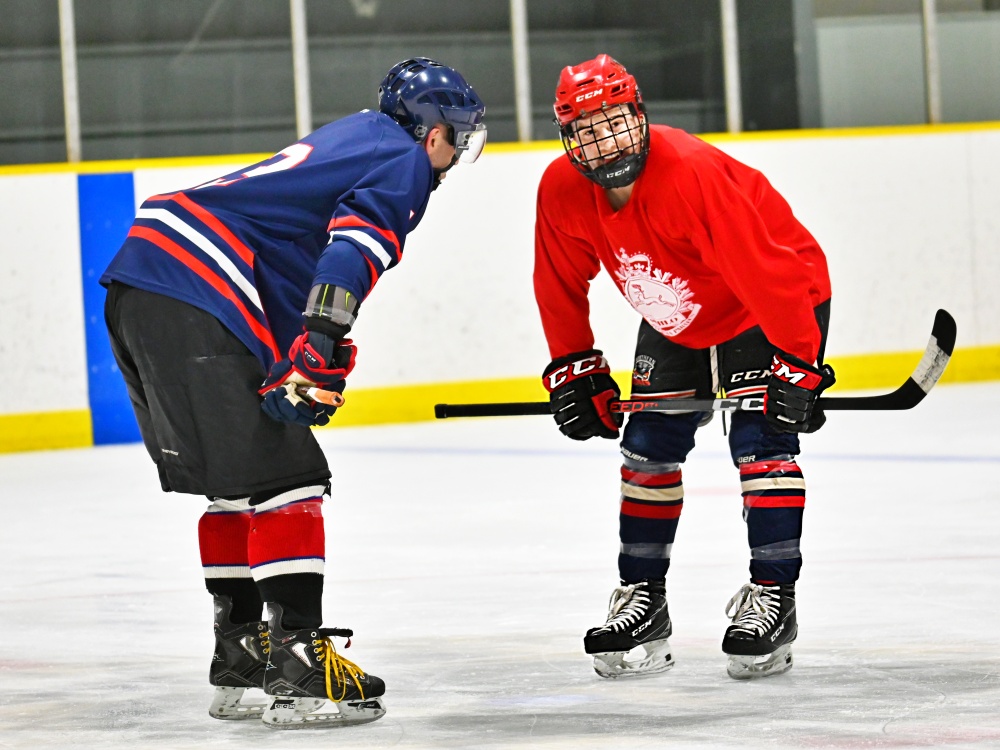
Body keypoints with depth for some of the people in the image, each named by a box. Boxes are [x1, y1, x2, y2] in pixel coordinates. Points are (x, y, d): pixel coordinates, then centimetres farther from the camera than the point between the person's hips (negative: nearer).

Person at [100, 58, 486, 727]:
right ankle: (298, 671, -13)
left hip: (135, 290, 10)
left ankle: (239, 666, 24)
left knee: (240, 484, 18)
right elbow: (351, 252, -18)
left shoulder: (356, 135, 29)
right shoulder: (404, 163, 0)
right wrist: (320, 353, -28)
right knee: (285, 477, -8)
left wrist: (286, 364, 30)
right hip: (194, 306, -10)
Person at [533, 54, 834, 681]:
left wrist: (797, 365, -35)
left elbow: (767, 273, -35)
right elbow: (562, 286, 0)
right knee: (649, 446, 3)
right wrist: (573, 368, 1)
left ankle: (773, 595, -10)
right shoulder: (563, 191, -17)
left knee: (761, 440, -17)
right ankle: (643, 597, 13)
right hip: (677, 318, 7)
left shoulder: (693, 174, -37)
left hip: (784, 296, -7)